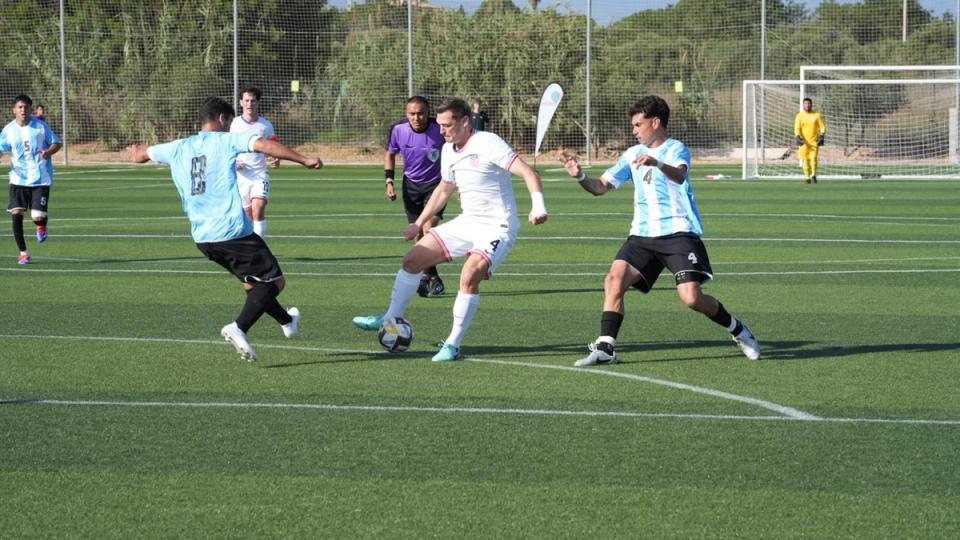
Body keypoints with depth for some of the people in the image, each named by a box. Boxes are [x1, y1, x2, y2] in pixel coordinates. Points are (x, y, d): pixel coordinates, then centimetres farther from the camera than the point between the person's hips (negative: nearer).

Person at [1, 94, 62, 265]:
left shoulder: (40, 126, -4)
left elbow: (57, 143, 4)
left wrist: (48, 152, -17)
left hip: (40, 179, -2)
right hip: (18, 179, 2)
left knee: (37, 217, -10)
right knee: (16, 214, -11)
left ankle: (41, 226, 30)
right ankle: (23, 253, 2)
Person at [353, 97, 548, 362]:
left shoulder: (487, 144, -19)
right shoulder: (448, 150, 6)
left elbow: (529, 173, -25)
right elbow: (444, 189, 24)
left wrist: (538, 206, -40)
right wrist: (419, 223, 27)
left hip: (497, 228, -8)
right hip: (467, 222, 8)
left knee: (469, 277, -28)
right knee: (412, 259, 5)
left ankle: (453, 345, -15)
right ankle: (390, 320, 19)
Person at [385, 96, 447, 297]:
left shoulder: (439, 130, -20)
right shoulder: (398, 130, -13)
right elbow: (390, 153, 8)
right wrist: (389, 181, 0)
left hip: (436, 184, -3)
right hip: (411, 186, 4)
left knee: (428, 228, -22)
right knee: (418, 234, 3)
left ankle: (426, 276, -17)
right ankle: (434, 280, 15)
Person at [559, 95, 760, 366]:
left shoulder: (676, 149, -3)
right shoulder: (632, 154, 15)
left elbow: (679, 175, -27)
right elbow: (600, 186, 13)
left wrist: (658, 164, -49)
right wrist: (580, 176, -9)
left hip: (678, 233, -5)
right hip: (643, 234, 5)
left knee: (691, 298, -15)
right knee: (614, 280, -17)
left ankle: (738, 329, 11)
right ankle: (605, 348, -14)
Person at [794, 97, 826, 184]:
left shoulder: (817, 115, 4)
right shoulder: (800, 116, 4)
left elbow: (822, 126, 5)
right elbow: (797, 128, 0)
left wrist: (821, 136, -10)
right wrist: (798, 137, -17)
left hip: (814, 141, -1)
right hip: (804, 141, 1)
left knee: (813, 158, -16)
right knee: (805, 159, -1)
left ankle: (813, 175, -12)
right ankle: (807, 177, 7)